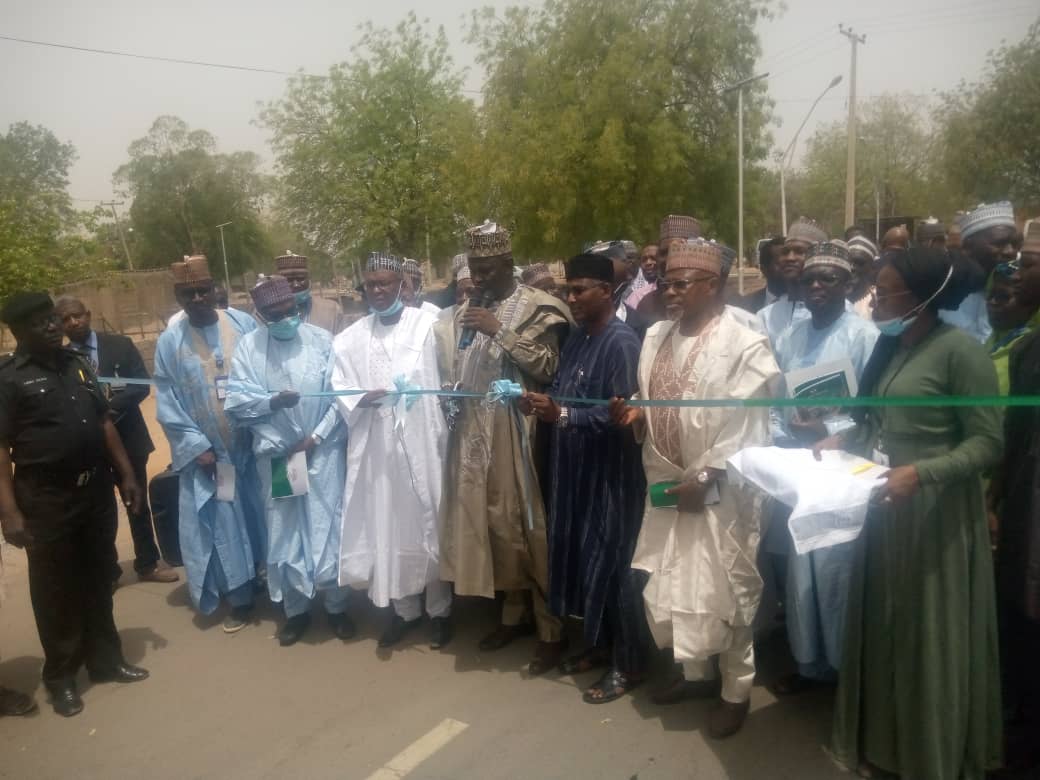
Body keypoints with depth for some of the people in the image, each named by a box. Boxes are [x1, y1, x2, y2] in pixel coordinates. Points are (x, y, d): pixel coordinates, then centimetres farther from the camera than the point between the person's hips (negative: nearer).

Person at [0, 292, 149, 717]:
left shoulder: (76, 363, 8)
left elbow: (104, 422, 14)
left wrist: (126, 474, 11)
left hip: (96, 490, 5)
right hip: (45, 499, -5)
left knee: (98, 581, 16)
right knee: (56, 590, 7)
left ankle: (106, 659, 31)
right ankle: (60, 676, 24)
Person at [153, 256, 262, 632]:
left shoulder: (244, 324, -3)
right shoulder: (169, 341, -2)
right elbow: (166, 402, -3)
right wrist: (196, 446, -10)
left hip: (253, 444, 1)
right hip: (207, 451, 0)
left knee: (263, 515, 12)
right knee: (221, 526, 7)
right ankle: (240, 599, 22)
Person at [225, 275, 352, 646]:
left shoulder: (322, 339, -4)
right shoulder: (248, 345, -1)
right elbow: (236, 398, -5)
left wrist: (316, 436, -11)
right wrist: (271, 401, -23)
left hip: (322, 452, -1)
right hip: (276, 454, 2)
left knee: (327, 529, 4)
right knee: (284, 532, 10)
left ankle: (336, 606, 22)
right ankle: (295, 609, 27)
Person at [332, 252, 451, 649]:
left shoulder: (428, 324, -1)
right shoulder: (350, 338, 10)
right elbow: (340, 390, 4)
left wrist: (448, 432, -19)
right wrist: (362, 400, -17)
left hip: (423, 441, -3)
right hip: (376, 445, 3)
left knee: (428, 522, 6)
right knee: (387, 525, 10)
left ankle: (439, 609, 22)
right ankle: (405, 608, 27)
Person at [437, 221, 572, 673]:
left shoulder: (536, 308, -4)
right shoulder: (468, 310, 14)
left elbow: (547, 368, -14)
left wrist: (499, 331, -19)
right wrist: (450, 394, 1)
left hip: (518, 434, -6)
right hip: (476, 434, 6)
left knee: (529, 526, -3)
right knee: (493, 523, 11)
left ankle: (552, 630, 10)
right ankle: (514, 614, 27)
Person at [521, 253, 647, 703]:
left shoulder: (622, 343, -14)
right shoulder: (576, 339, 11)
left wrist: (561, 415, -27)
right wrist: (541, 404, -7)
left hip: (611, 471, -8)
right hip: (574, 467, 8)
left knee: (611, 563, 2)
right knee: (581, 559, 15)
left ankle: (629, 664, 18)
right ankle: (599, 644, 33)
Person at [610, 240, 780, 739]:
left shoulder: (745, 345, -13)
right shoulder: (656, 337, 7)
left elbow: (748, 428, -15)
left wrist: (705, 478, -17)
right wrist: (635, 413, -7)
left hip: (720, 494, -6)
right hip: (667, 484, 6)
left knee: (723, 589, 6)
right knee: (671, 584, 15)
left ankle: (736, 691, 27)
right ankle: (697, 673, 37)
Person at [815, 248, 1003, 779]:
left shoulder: (960, 350, -14)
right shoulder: (889, 346, 9)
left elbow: (987, 442, -17)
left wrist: (920, 473, -28)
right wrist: (843, 439, 1)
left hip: (935, 516, -7)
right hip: (884, 508, 7)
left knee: (929, 638, 8)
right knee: (882, 629, 16)